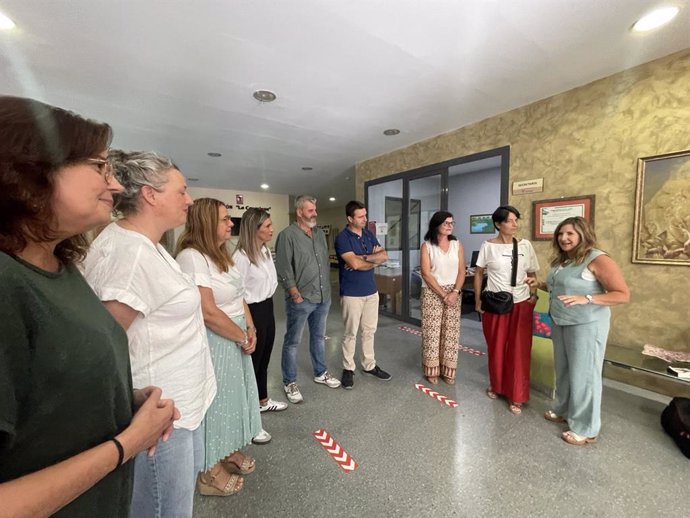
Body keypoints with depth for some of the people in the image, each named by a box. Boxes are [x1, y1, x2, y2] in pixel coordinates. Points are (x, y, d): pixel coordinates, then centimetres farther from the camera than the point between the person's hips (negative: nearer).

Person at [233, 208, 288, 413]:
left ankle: (263, 401, 41)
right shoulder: (241, 256, -21)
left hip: (268, 309, 8)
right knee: (252, 360, 10)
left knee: (264, 359, 21)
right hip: (253, 312, -8)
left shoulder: (266, 251, 6)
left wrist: (268, 303, 12)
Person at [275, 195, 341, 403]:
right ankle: (289, 383, 25)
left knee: (319, 337, 20)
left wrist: (327, 290, 12)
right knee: (292, 342, 8)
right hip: (301, 300, -6)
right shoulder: (287, 235, -10)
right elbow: (284, 269, -14)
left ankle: (320, 373, 38)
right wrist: (296, 295, -15)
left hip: (323, 298, 7)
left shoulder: (319, 233, 11)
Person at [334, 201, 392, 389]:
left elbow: (384, 256, -1)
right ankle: (348, 369, 23)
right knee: (351, 333, 6)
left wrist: (363, 257, -15)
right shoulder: (342, 237, -13)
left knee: (370, 331, 15)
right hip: (352, 293, -6)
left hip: (371, 291, 6)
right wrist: (374, 260, -8)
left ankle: (369, 365, 31)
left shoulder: (369, 234, 8)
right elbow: (355, 263, -24)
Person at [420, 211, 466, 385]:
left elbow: (461, 271, 3)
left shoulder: (457, 244, 6)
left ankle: (448, 370, 21)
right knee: (432, 331, 1)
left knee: (451, 331, 6)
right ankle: (432, 370, 17)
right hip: (432, 293, -3)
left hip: (453, 293, 3)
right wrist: (443, 294, -13)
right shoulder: (427, 246, -4)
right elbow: (426, 274, -10)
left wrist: (455, 292, -11)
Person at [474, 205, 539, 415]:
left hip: (521, 304, 2)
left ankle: (515, 396, 21)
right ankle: (495, 386, 34)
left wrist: (534, 294, -1)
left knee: (519, 351, 6)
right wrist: (478, 300, -1)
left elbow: (531, 274, 11)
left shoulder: (525, 245, 2)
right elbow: (478, 273, 1)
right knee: (496, 348, 11)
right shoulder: (488, 246, -5)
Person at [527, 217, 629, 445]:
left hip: (585, 325, -7)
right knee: (563, 370, 18)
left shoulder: (598, 259, -15)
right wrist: (539, 284, 8)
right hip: (560, 323, 8)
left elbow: (623, 294, -19)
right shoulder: (561, 260, 9)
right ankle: (563, 410, 36)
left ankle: (585, 429, 18)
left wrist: (586, 299, -31)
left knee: (583, 375, 3)